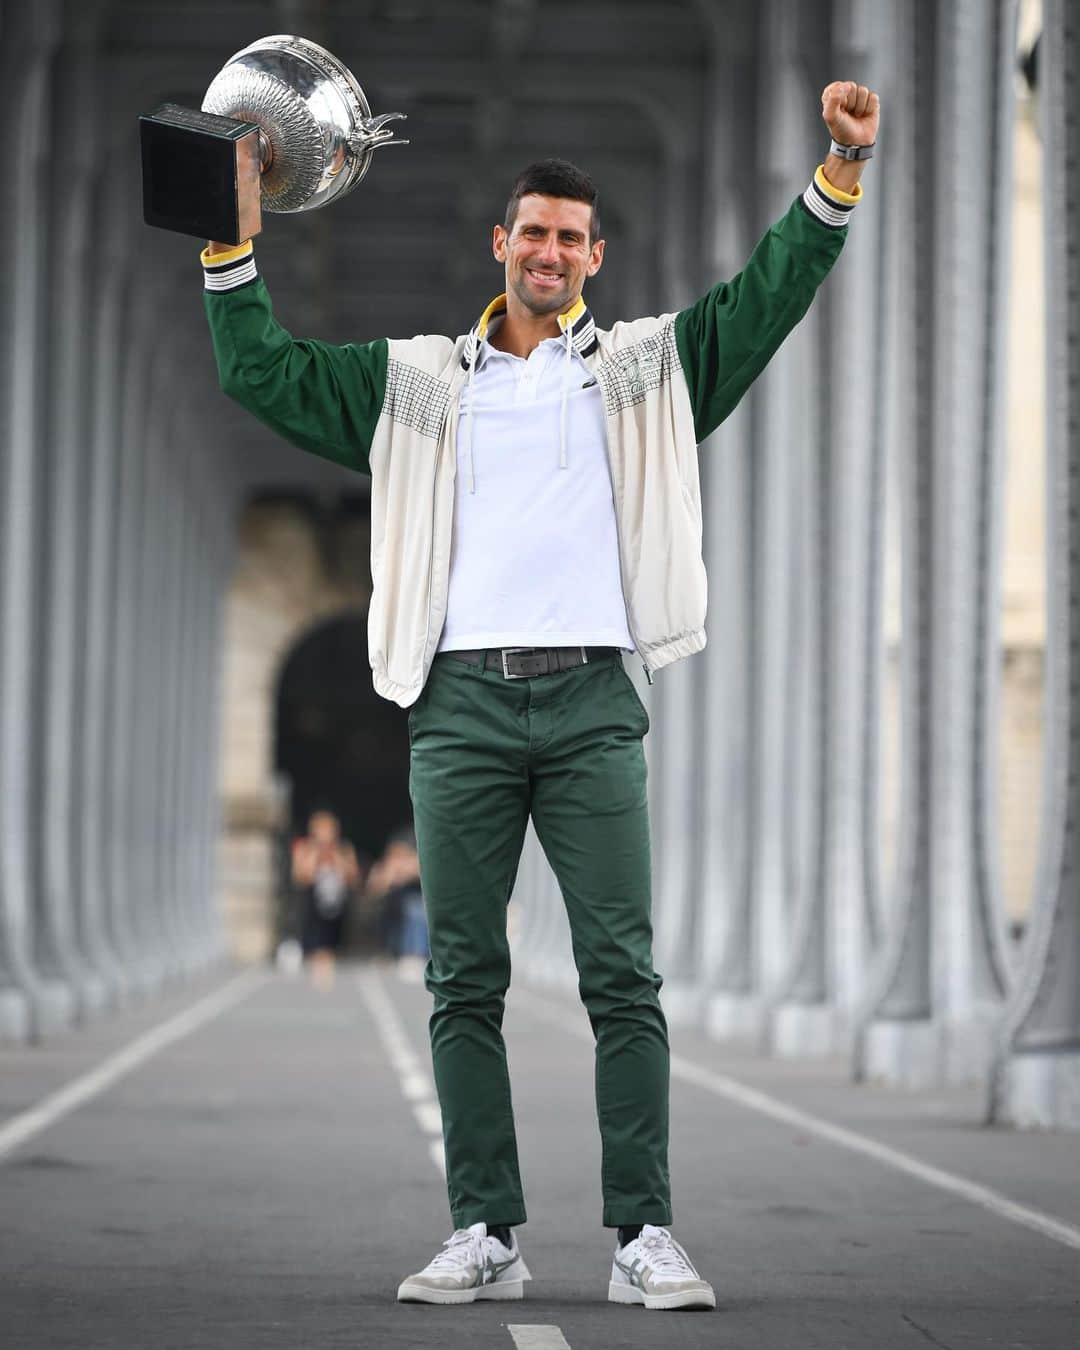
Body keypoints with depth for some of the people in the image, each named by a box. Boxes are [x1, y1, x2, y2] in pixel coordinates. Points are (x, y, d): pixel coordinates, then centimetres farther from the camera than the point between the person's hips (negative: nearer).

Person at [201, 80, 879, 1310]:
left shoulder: (642, 368, 15)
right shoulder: (418, 381, 17)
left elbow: (765, 298, 8)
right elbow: (263, 375, 18)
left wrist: (838, 172, -3)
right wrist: (230, 247, 10)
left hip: (589, 700, -1)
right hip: (460, 700, 1)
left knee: (623, 975, -6)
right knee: (464, 980, 1)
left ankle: (643, 1237, -5)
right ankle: (485, 1234, 5)